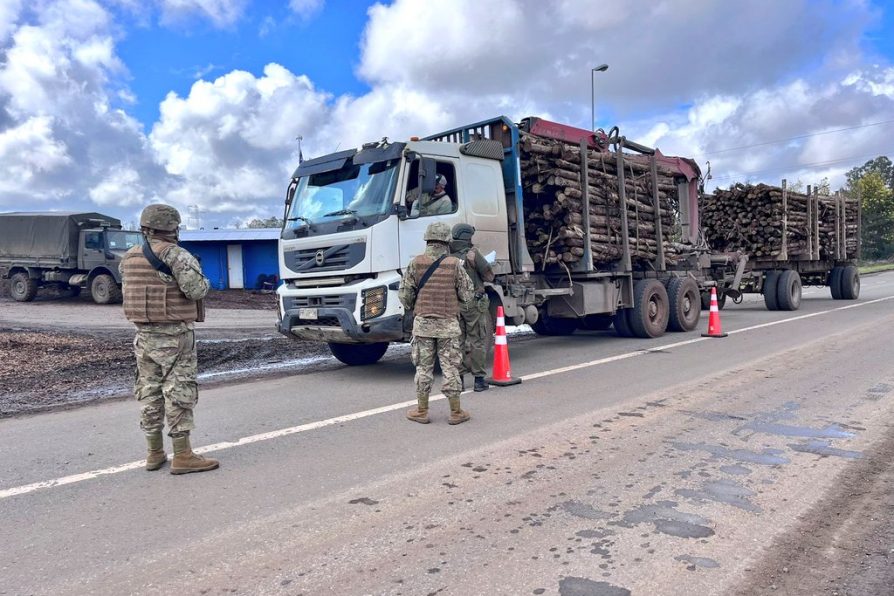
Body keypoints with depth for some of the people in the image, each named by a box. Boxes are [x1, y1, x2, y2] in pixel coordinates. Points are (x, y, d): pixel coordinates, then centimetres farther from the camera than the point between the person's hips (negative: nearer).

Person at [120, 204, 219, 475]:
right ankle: (182, 456, 0)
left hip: (144, 334, 7)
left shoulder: (129, 258, 10)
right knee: (179, 392, -3)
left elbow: (127, 291, 18)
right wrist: (204, 281, -1)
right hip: (174, 334, -7)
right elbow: (196, 289, -22)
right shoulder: (176, 255, -14)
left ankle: (154, 453, 21)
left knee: (149, 392, 12)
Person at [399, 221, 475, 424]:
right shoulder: (454, 264, -6)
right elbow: (467, 295, -2)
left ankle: (421, 411, 16)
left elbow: (404, 294, 0)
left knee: (423, 367, 9)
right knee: (450, 367, 6)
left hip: (423, 323, 1)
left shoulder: (416, 263, -3)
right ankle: (456, 412, 13)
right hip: (448, 324, -1)